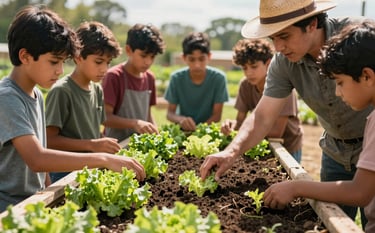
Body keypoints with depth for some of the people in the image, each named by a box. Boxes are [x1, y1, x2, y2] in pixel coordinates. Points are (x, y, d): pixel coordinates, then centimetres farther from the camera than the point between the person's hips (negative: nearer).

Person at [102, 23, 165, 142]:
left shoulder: (149, 78, 10)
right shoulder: (114, 76, -9)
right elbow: (106, 117, -13)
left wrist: (156, 133, -1)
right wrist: (135, 123, -25)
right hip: (117, 145, -6)